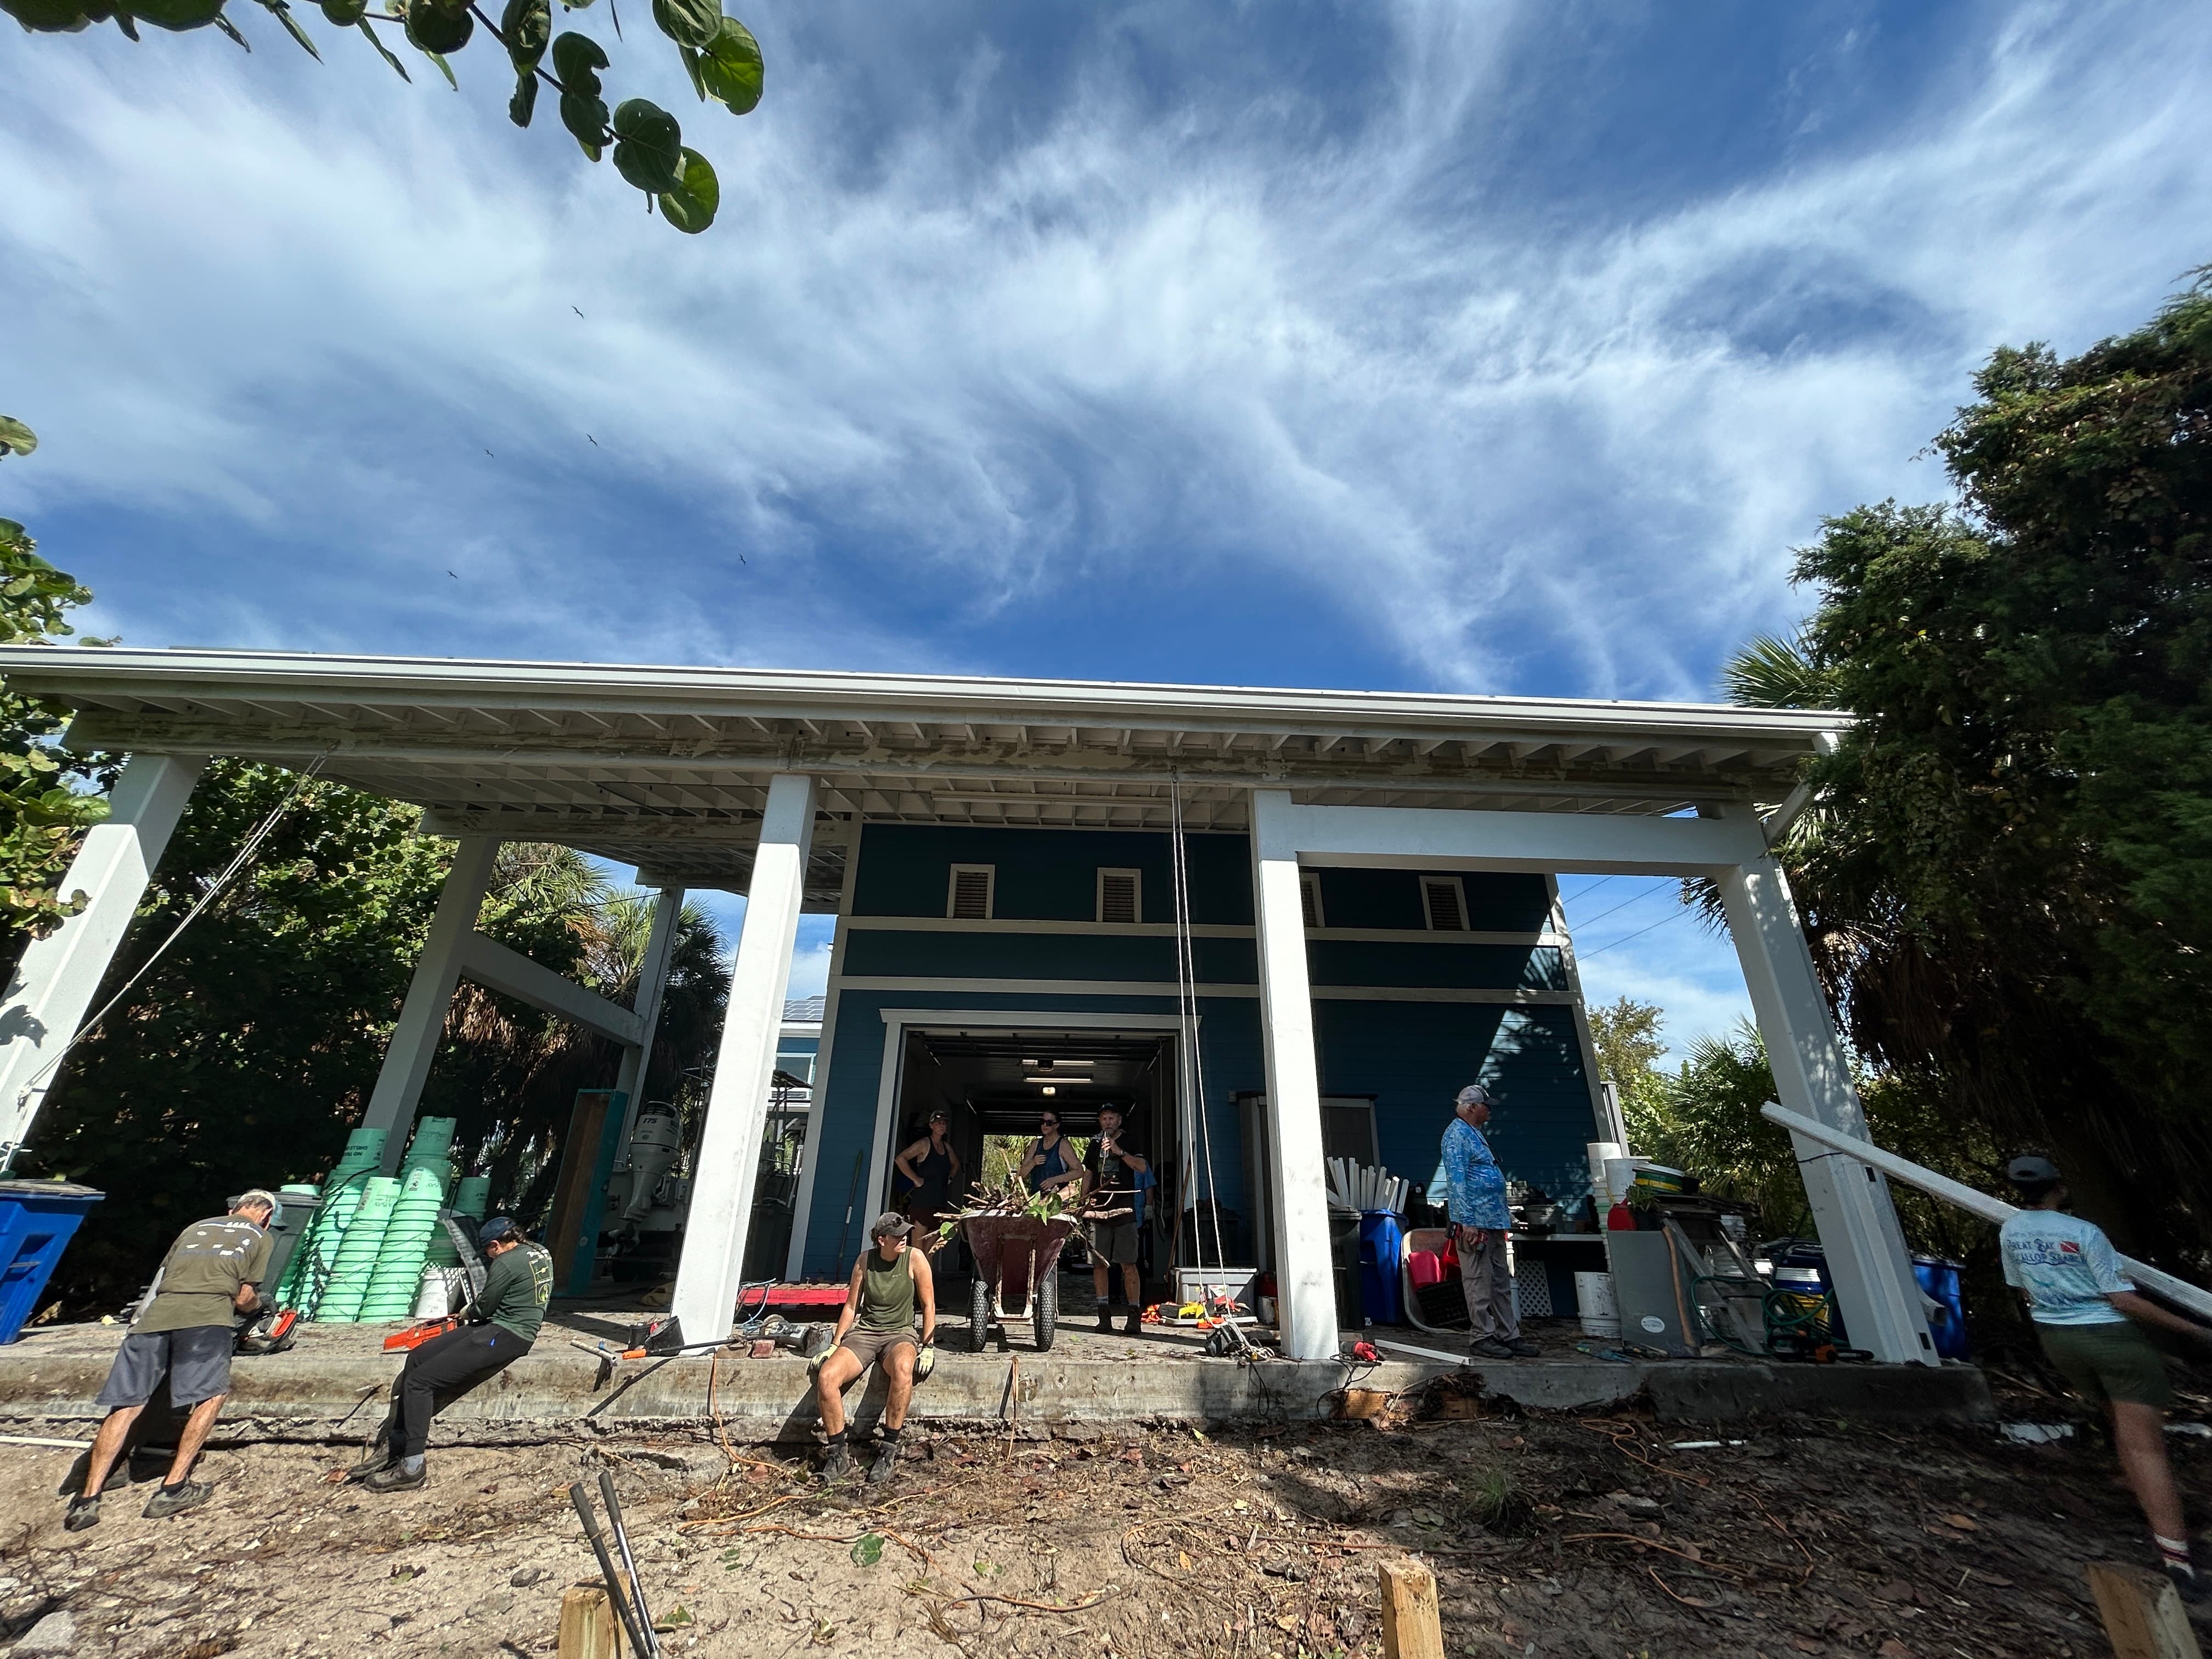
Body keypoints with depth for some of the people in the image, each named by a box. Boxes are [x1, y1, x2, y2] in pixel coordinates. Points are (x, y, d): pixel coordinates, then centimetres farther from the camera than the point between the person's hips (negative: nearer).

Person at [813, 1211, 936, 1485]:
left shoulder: (915, 1259, -8)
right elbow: (851, 1306, 9)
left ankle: (889, 1451, -21)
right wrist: (835, 1345, 6)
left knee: (903, 1368, -38)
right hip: (864, 1332, 3)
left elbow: (928, 1305, -2)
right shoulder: (865, 1262, -2)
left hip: (900, 1333, -2)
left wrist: (927, 1346, -7)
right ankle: (839, 1453, -5)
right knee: (826, 1376, -25)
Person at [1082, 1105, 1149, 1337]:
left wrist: (1119, 1151, -22)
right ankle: (1104, 1313, 14)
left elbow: (1142, 1168, -12)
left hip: (1124, 1211, -4)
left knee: (1128, 1264, -7)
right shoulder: (1095, 1145, 14)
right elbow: (1088, 1174, 21)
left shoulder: (1129, 1143, 3)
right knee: (1099, 1263, 4)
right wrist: (1085, 1200, 7)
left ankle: (1135, 1315, -3)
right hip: (1099, 1210, 4)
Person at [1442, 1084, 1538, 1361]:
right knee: (1479, 1283, -4)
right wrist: (1467, 1222, -23)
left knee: (1502, 1283, 14)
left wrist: (1503, 1217, 23)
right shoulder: (1456, 1134, -12)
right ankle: (1481, 1338, 3)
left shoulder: (1474, 1134, 20)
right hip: (1475, 1223, -10)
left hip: (1493, 1223, 10)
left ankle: (1509, 1336, 20)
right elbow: (1456, 1181, -19)